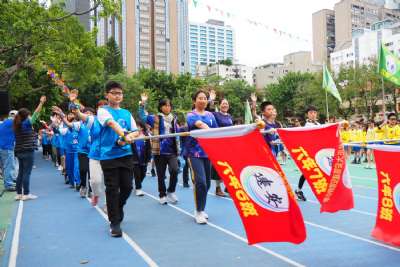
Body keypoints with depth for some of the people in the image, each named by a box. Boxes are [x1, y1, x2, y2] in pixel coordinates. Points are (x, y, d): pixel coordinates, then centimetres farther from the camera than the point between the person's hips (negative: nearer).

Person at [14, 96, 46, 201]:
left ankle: (19, 194, 14)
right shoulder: (26, 124, -10)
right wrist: (41, 102, -10)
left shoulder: (16, 125, 10)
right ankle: (26, 194, 0)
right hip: (28, 151, -8)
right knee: (26, 173, -3)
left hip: (19, 152, 8)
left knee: (21, 173, 11)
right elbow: (35, 114, -12)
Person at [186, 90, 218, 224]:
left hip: (209, 152, 5)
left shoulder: (210, 115, 12)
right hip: (195, 152, -5)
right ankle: (198, 212, 1)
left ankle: (201, 209, 25)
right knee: (200, 181, -14)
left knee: (207, 183, 9)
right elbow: (200, 124, -26)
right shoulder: (191, 115, -4)